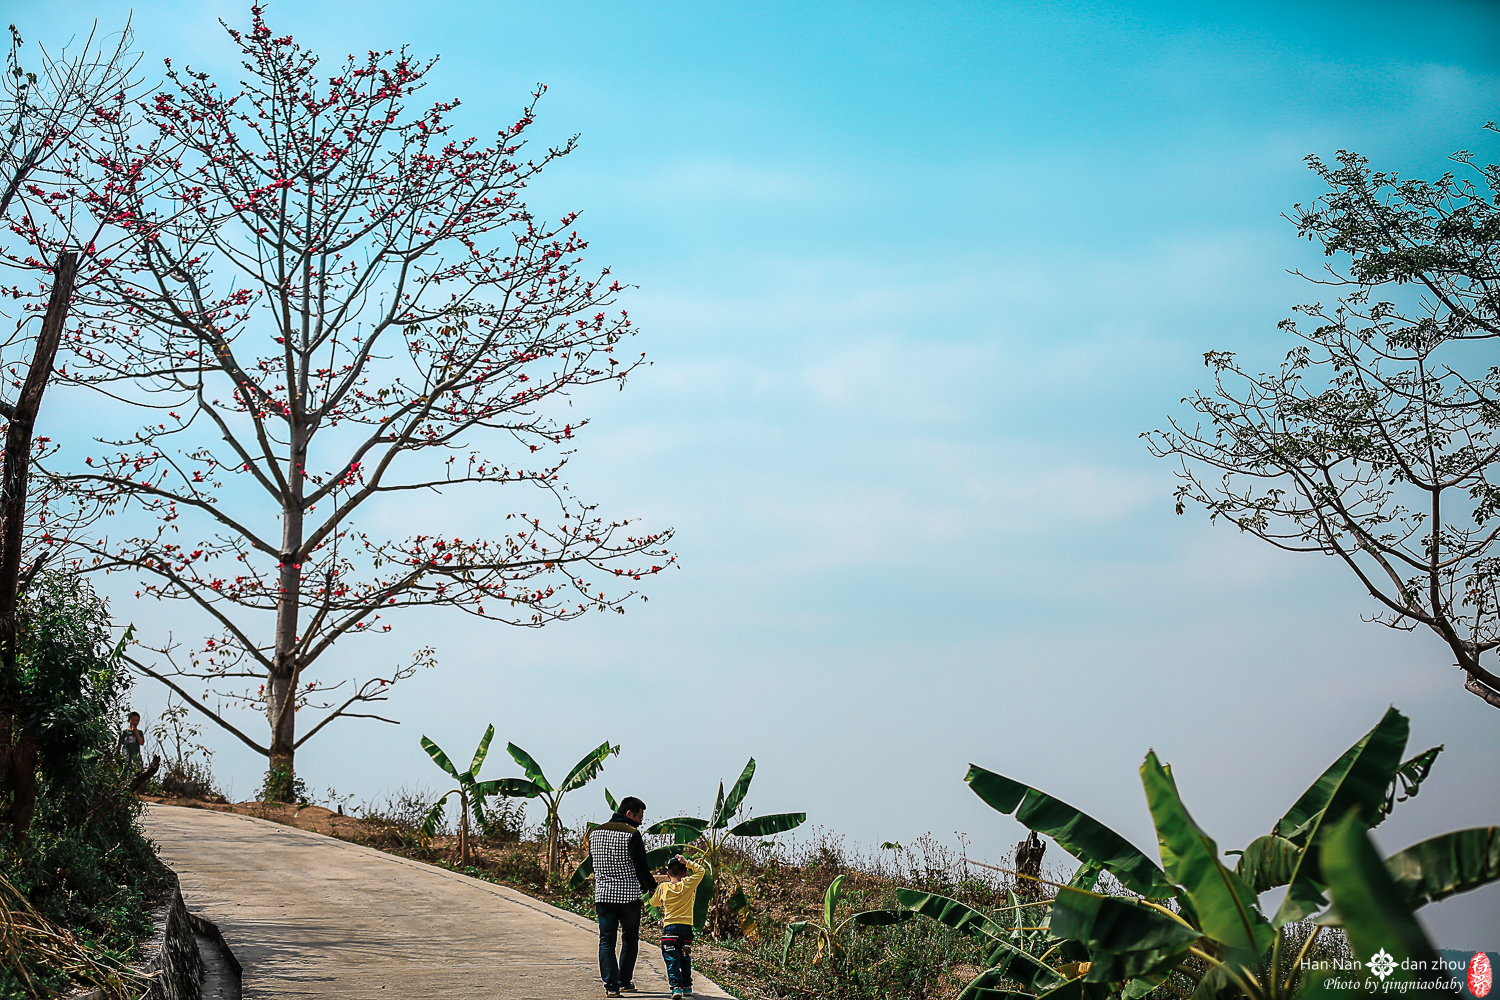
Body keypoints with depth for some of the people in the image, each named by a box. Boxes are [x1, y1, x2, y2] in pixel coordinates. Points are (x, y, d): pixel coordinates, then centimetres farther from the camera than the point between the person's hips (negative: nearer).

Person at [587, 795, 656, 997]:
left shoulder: (595, 833, 7)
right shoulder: (632, 834, -11)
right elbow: (641, 867, -12)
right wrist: (651, 886, 5)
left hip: (603, 895, 3)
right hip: (629, 897, -3)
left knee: (606, 941, 6)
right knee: (630, 939, 14)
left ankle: (611, 984, -3)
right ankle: (625, 982, 19)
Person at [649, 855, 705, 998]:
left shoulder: (663, 888, 1)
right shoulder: (689, 884, -2)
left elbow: (654, 902, 16)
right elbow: (700, 870, 8)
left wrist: (652, 893, 34)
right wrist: (687, 862, 5)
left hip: (669, 928, -1)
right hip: (687, 927, 1)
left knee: (672, 959, -3)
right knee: (685, 959, 16)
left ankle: (676, 986, -16)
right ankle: (687, 986, 18)